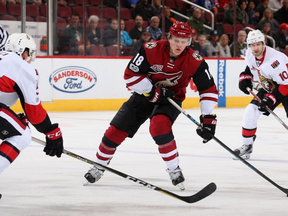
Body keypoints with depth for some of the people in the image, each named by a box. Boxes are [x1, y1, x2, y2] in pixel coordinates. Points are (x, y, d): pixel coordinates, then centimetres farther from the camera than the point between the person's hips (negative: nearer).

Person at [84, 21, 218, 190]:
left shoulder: (195, 61, -20)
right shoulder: (151, 50, -23)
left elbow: (209, 90, -14)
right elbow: (130, 75, -18)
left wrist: (208, 119, -22)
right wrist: (153, 91, -25)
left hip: (171, 99, -2)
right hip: (145, 95, 2)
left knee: (159, 125, -32)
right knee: (117, 129, -3)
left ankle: (174, 170, -20)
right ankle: (99, 166, 20)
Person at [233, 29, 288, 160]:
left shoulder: (275, 59, -33)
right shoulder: (250, 55, -10)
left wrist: (271, 99, -32)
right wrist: (245, 78, 0)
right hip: (269, 88, 7)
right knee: (251, 111, -5)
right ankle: (247, 146, 9)